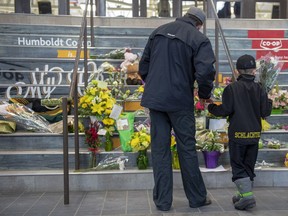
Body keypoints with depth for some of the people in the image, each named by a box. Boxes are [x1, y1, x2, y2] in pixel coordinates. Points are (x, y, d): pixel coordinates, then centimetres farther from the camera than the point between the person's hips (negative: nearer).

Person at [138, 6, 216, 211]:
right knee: (187, 149, 8)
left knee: (160, 149, 8)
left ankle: (162, 200, 14)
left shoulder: (159, 31, 10)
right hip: (180, 101, -3)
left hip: (155, 99, 4)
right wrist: (205, 94, 1)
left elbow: (143, 66, 12)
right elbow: (205, 72, -17)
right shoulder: (199, 39, -5)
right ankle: (197, 197, 21)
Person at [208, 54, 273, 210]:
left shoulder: (231, 88, -8)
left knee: (238, 166, 1)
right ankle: (244, 195, 22)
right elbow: (265, 112, 4)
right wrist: (269, 102, 24)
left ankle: (247, 195, -12)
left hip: (237, 134, -4)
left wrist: (211, 107, 5)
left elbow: (226, 110, -12)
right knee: (249, 166, 15)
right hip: (254, 134, 4)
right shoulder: (259, 89, 4)